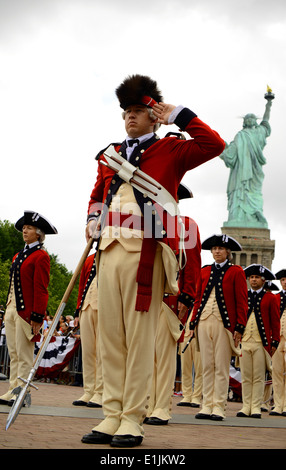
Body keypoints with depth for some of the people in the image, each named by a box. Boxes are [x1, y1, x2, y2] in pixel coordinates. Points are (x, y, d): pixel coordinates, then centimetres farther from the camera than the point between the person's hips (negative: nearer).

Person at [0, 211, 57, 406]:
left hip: (26, 311, -8)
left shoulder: (41, 256, -7)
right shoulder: (18, 256, 19)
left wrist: (37, 316, -17)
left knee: (24, 355, -5)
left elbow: (41, 289, -13)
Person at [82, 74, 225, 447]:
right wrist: (94, 217, 13)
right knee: (110, 333, 3)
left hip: (145, 251, -5)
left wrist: (178, 114, 0)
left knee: (140, 334, -6)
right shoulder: (110, 155, 23)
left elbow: (214, 145, -5)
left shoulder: (171, 150, 8)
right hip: (109, 248, 5)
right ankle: (112, 415, 7)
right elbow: (98, 193, 33)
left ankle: (133, 419, -3)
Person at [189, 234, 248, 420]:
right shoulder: (205, 271, 14)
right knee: (207, 366, 5)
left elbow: (242, 302, -2)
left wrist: (239, 328, -8)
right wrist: (193, 324, 9)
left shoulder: (236, 272, 2)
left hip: (224, 324, -4)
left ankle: (219, 407, 2)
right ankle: (207, 406, 9)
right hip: (205, 322, 4)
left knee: (221, 367, -3)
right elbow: (198, 299, 16)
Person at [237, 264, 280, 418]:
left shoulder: (270, 298, 4)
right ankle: (246, 407, 10)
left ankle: (256, 408, 5)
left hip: (261, 343, -2)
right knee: (245, 377, 5)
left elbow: (275, 322, 4)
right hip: (244, 342, 3)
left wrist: (275, 342, -1)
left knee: (258, 377, 0)